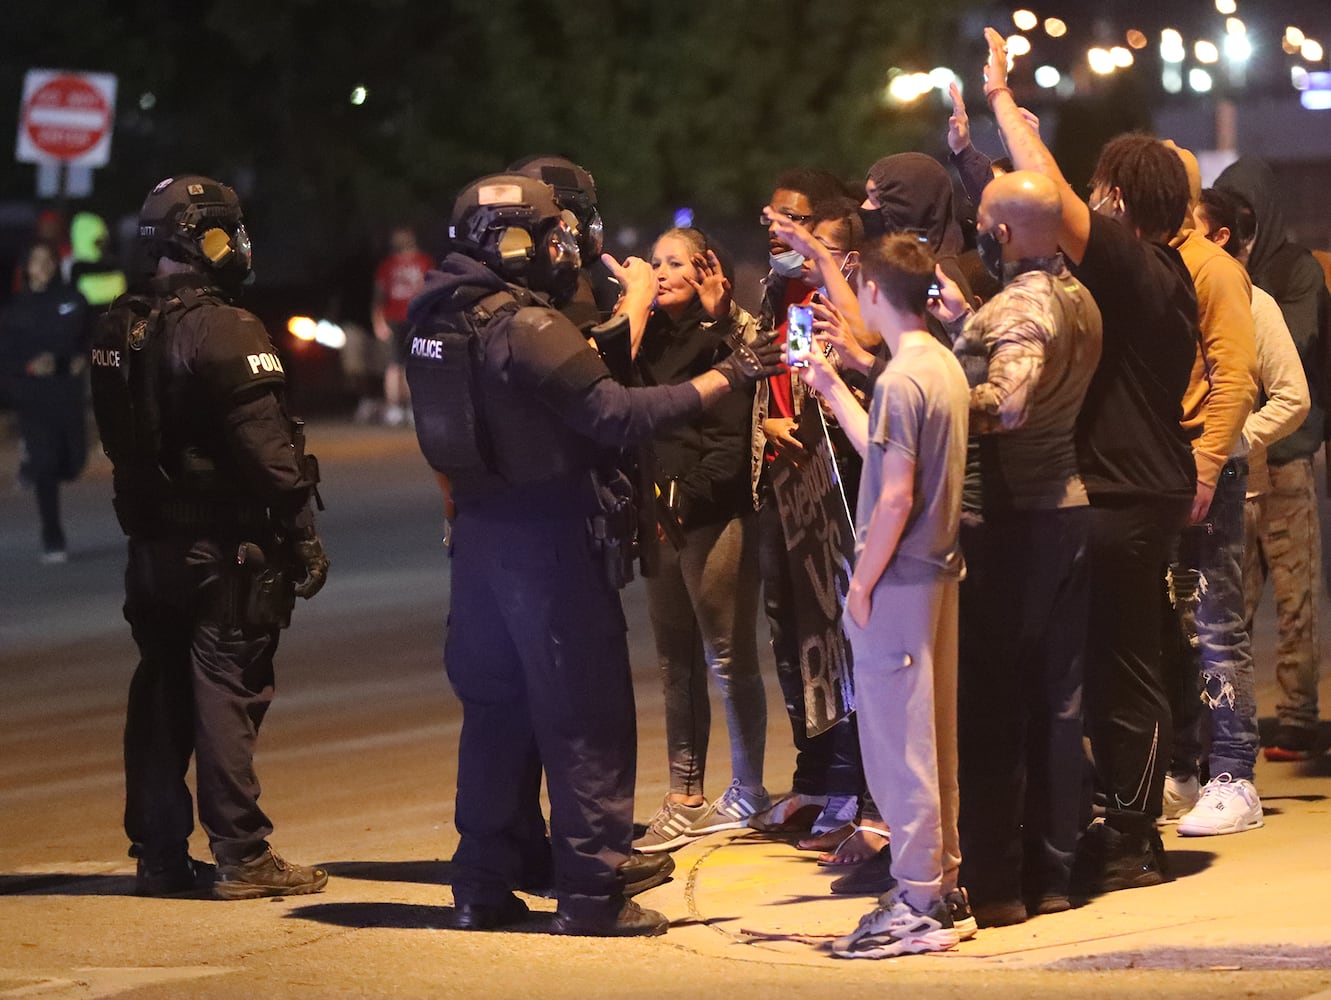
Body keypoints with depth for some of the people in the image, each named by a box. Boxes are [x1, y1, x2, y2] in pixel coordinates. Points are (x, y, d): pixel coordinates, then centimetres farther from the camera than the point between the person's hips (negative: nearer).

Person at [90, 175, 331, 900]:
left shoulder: (118, 331, 8)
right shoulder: (224, 330, -17)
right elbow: (266, 448, -18)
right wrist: (302, 534, -12)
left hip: (152, 542, 7)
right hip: (227, 548, -7)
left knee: (160, 698, 12)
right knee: (227, 696, -3)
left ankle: (159, 855, 16)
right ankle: (241, 857, -1)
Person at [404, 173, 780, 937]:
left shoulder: (445, 318, 8)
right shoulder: (526, 327, -19)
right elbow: (618, 415, -23)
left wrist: (634, 304, 21)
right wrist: (724, 379, -18)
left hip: (484, 531, 9)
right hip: (549, 538, -9)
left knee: (497, 709, 15)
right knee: (585, 717, -1)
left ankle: (484, 887, 18)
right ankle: (590, 893, 1)